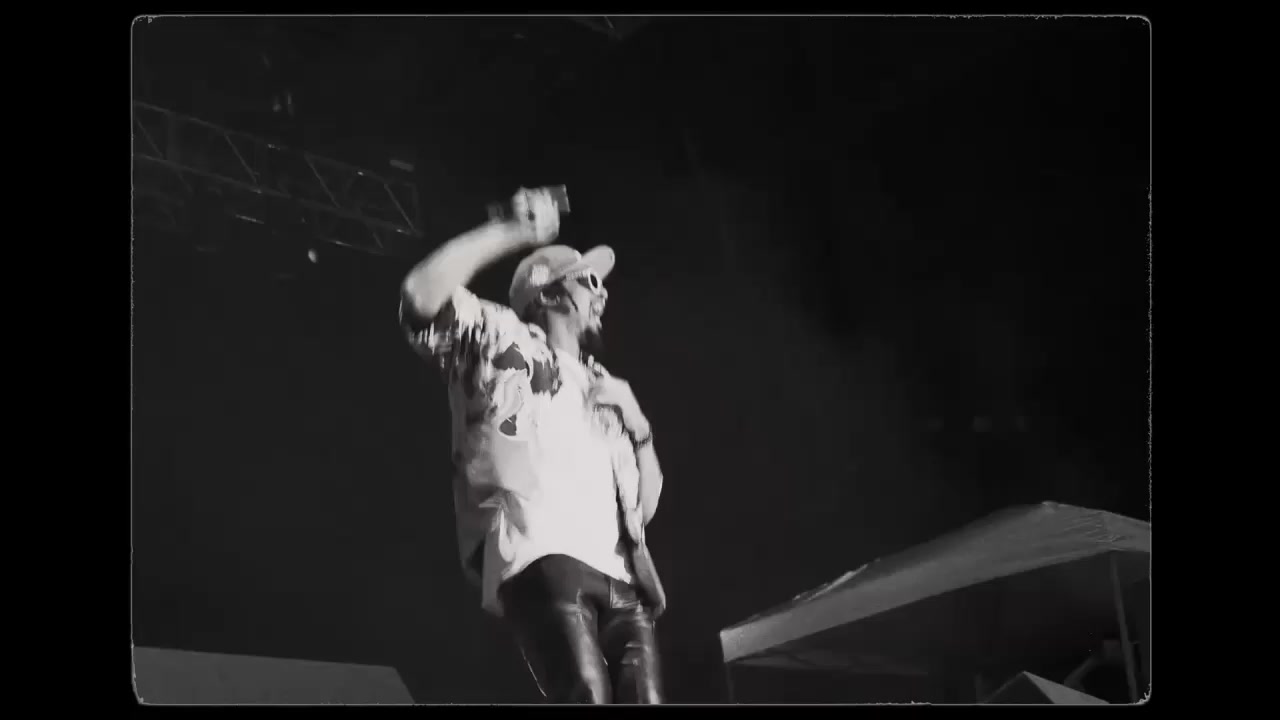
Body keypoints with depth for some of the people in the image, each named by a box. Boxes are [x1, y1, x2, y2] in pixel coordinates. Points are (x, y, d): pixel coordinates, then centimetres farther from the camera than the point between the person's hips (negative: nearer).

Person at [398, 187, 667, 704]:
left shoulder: (608, 390, 35)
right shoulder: (499, 340, 18)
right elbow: (422, 294, -3)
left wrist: (642, 437, 16)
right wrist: (512, 233, 1)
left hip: (621, 578, 7)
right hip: (543, 560, -6)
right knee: (588, 701, -26)